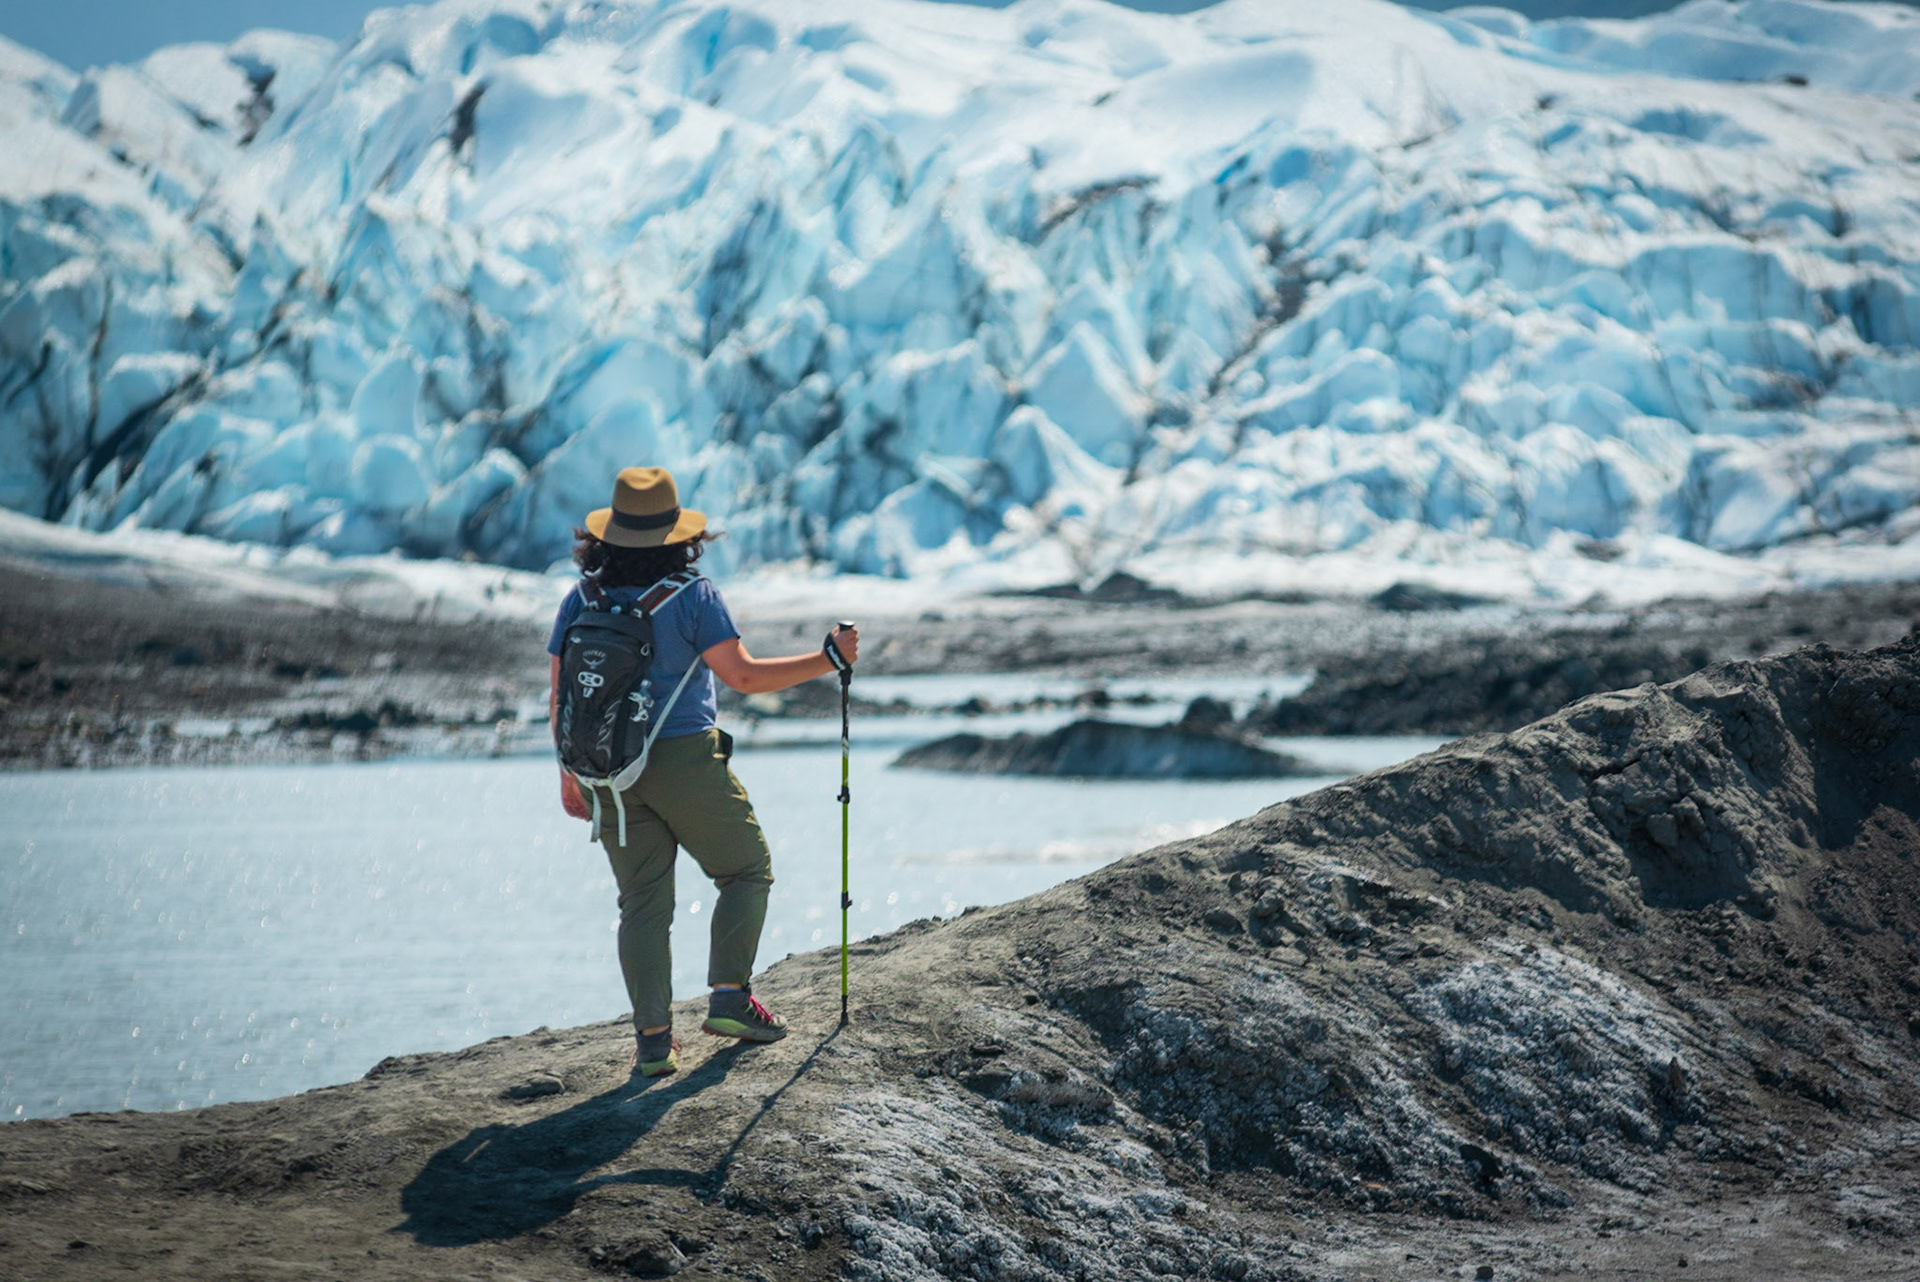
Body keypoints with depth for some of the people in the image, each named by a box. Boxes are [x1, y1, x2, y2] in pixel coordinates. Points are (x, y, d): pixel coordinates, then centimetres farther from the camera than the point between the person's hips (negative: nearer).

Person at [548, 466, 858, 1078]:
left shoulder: (580, 602, 3)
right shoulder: (691, 596, -9)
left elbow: (562, 695, 5)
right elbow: (744, 675, -14)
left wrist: (569, 774, 15)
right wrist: (828, 658, -7)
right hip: (686, 756, -4)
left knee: (643, 903, 7)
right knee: (747, 870, 14)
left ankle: (653, 1038, 3)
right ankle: (729, 996, 6)